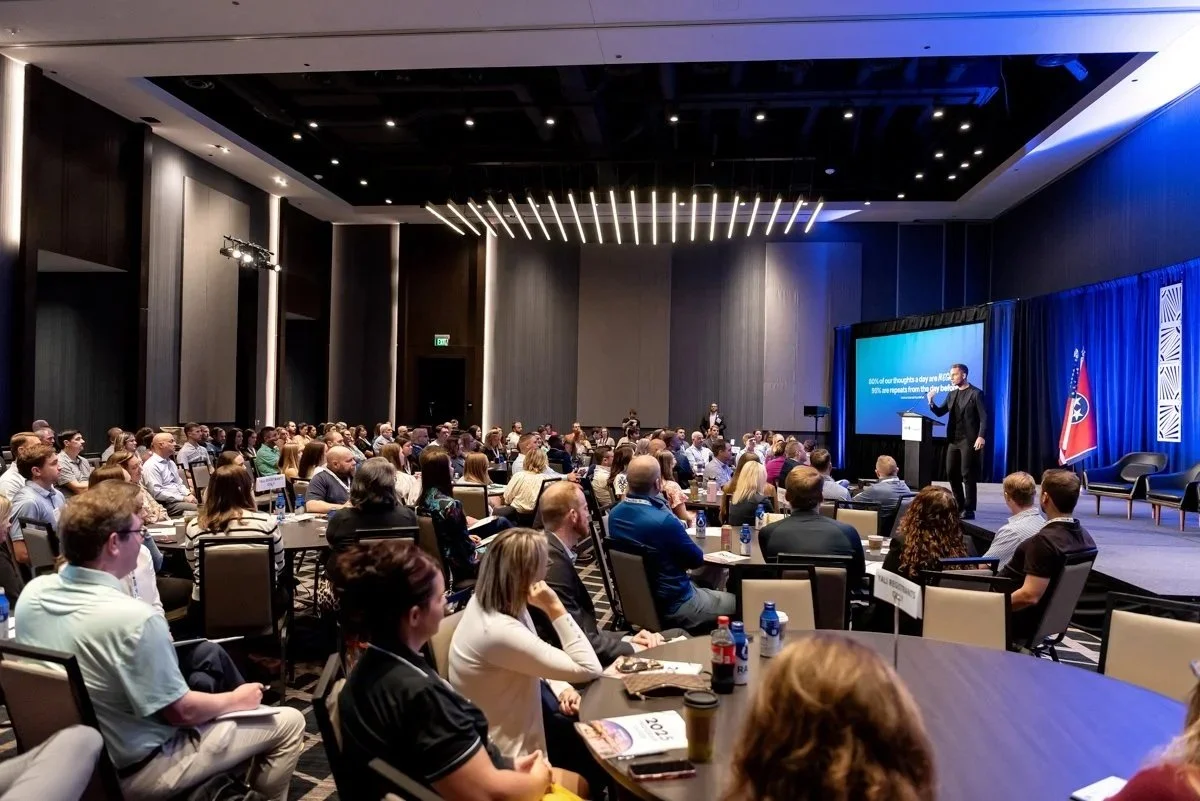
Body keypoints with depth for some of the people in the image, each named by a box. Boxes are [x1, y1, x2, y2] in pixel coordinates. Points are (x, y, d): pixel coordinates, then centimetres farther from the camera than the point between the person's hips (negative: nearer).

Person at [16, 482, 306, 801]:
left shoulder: (32, 593, -9)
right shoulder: (133, 617, -32)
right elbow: (181, 711, -21)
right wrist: (237, 699, -3)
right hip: (131, 770, -8)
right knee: (289, 722, 1)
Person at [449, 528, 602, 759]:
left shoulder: (486, 601, -8)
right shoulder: (500, 630, -37)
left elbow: (537, 652, 8)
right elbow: (589, 669, -31)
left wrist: (562, 688, -7)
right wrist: (555, 608, -34)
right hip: (505, 752, -8)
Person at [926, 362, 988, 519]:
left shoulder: (976, 393, -6)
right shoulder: (952, 394, 15)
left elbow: (983, 417, -11)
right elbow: (939, 412, 14)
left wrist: (981, 436, -22)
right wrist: (931, 401, -5)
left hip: (969, 440, -7)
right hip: (953, 440, 7)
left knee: (967, 475, -4)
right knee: (951, 473, 9)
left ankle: (969, 510, 2)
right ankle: (960, 505, 22)